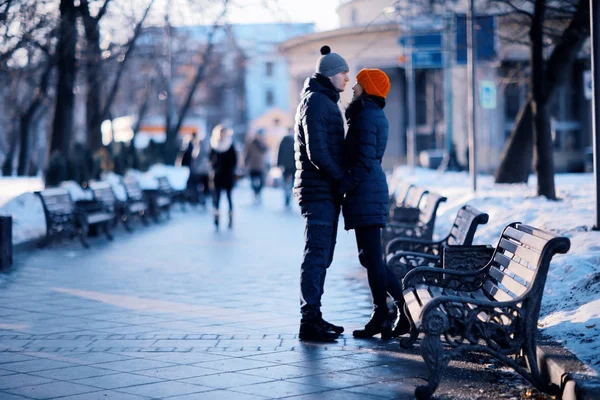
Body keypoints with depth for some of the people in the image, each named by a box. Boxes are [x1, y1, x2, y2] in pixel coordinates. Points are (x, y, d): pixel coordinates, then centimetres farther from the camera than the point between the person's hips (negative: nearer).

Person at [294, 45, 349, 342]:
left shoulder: (325, 101, 21)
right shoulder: (315, 101, -12)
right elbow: (317, 152, -20)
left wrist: (340, 178, 10)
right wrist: (341, 177, -13)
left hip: (326, 191, 10)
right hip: (319, 191, -10)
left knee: (321, 256, 13)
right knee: (316, 256, -10)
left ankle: (313, 316, 20)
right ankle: (309, 322, -8)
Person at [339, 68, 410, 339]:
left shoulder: (366, 116, -11)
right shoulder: (376, 115, 19)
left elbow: (364, 161, -18)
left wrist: (343, 187, -14)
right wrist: (347, 184, 19)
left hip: (365, 191, -10)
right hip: (372, 188, 10)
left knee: (371, 257, -5)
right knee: (369, 257, 12)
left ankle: (380, 317, 0)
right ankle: (405, 307, 13)